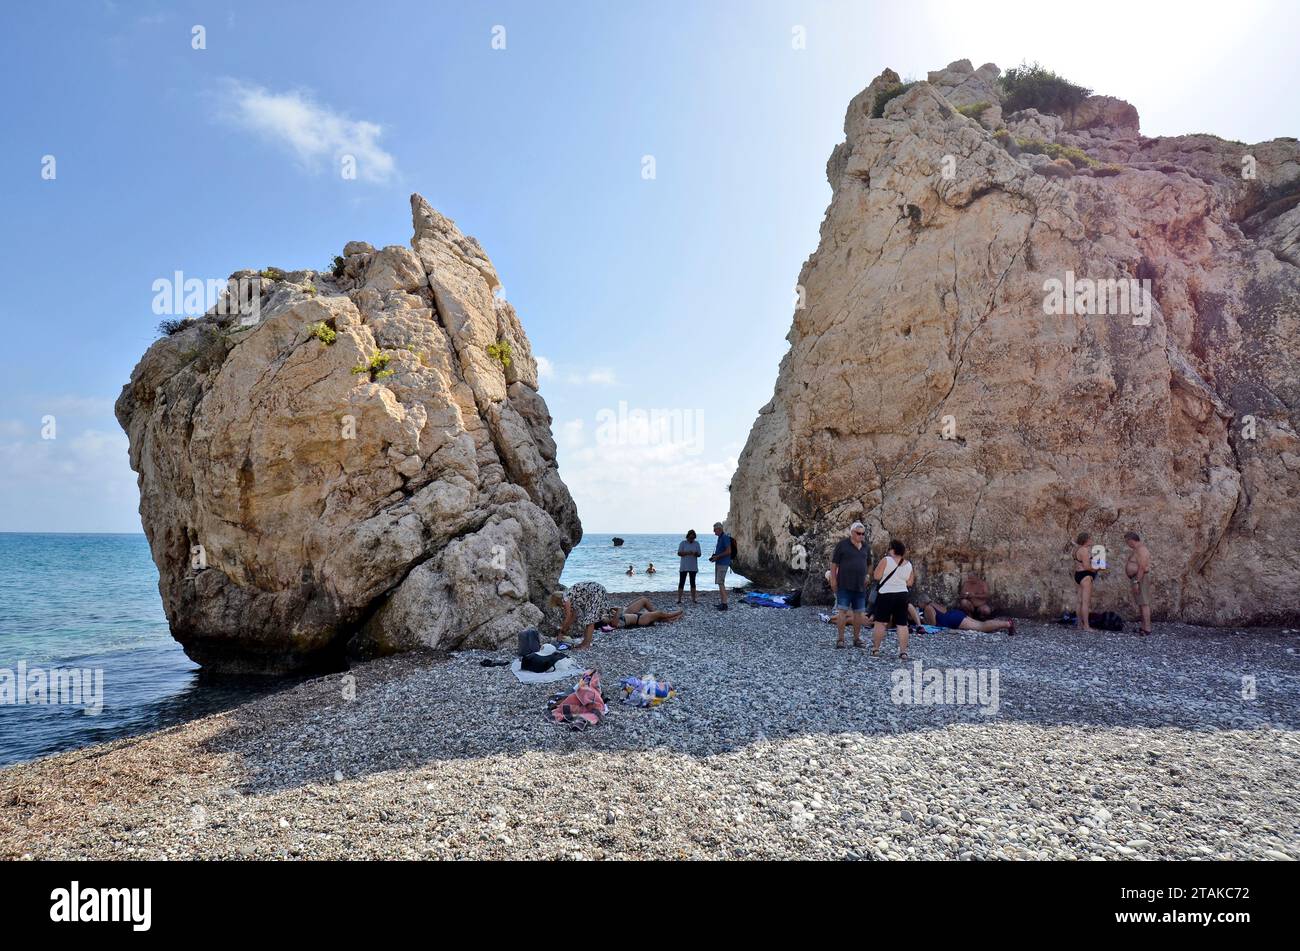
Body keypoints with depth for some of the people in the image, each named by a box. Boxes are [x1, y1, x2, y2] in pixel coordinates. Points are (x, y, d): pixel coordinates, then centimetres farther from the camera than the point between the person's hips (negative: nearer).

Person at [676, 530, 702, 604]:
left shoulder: (697, 543, 7)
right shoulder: (683, 543, 0)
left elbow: (699, 554, 4)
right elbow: (679, 553, -6)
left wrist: (696, 554, -19)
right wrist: (687, 553, -21)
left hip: (693, 567, 3)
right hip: (684, 567, -3)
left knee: (693, 582, 8)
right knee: (681, 582, -4)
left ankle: (693, 599, 14)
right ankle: (679, 599, -3)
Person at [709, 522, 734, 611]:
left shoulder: (725, 537, -17)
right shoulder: (720, 537, 15)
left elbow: (728, 551, -23)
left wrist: (717, 556, -19)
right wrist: (713, 556, 10)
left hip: (723, 564, -10)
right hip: (719, 563, 10)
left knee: (721, 583, -11)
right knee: (720, 583, 11)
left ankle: (724, 604, -10)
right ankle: (723, 603, 15)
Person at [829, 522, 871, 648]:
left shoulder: (865, 547, 11)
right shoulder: (842, 545, -5)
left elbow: (869, 564, 25)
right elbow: (834, 563, -5)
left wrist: (866, 576, 15)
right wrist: (833, 580, -9)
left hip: (860, 586, 5)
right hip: (844, 585, -5)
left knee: (858, 612, 8)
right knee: (843, 611, -7)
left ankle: (857, 638, 19)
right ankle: (840, 639, -2)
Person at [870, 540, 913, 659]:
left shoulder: (886, 560, -9)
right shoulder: (908, 564, 6)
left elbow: (876, 576, -10)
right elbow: (909, 583, 11)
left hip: (886, 595, -4)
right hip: (902, 595, 4)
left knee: (880, 622, 5)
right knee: (902, 624, 5)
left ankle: (875, 649, 9)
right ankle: (903, 652, 3)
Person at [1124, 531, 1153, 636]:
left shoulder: (1141, 550, -17)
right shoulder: (1137, 549, 16)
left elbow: (1142, 568, -23)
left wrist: (1136, 582, -24)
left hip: (1141, 579, -11)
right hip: (1137, 579, 11)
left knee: (1144, 603, -10)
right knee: (1140, 603, 10)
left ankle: (1147, 629, -10)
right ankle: (1144, 627, 13)